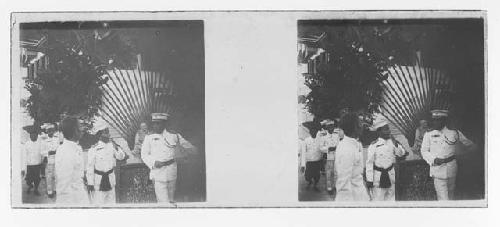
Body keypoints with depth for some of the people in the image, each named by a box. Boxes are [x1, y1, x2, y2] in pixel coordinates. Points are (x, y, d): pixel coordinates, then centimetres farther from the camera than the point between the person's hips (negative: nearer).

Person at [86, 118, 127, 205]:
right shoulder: (93, 149, -13)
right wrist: (90, 183, -7)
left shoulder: (111, 145, 1)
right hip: (98, 180, -5)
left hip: (110, 180, 5)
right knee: (98, 203, -3)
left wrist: (117, 150, -17)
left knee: (111, 202, 9)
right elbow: (90, 166, -9)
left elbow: (121, 157, 5)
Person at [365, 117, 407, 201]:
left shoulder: (392, 142, -1)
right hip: (378, 176, -5)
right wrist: (369, 180, -8)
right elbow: (369, 163, -11)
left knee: (390, 198, 14)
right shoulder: (373, 146, -15)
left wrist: (396, 145, -16)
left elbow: (401, 153, 3)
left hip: (390, 175, 5)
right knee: (378, 199, -2)